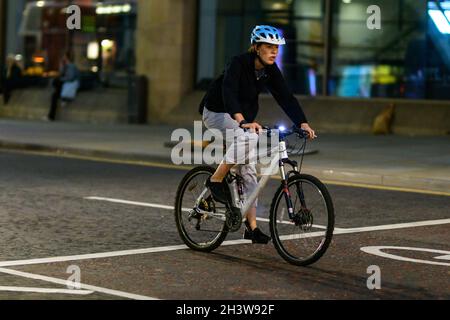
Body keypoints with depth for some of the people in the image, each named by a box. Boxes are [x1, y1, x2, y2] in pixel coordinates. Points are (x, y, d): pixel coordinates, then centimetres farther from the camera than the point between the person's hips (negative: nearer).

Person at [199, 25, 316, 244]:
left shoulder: (270, 70, -6)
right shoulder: (238, 64, -26)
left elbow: (285, 97, -10)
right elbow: (228, 93, -40)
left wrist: (303, 123, -25)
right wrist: (242, 121, -56)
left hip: (242, 117, 7)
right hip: (217, 112, -7)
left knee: (248, 171, 0)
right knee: (249, 136, -36)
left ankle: (251, 226, 3)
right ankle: (216, 180, -22)